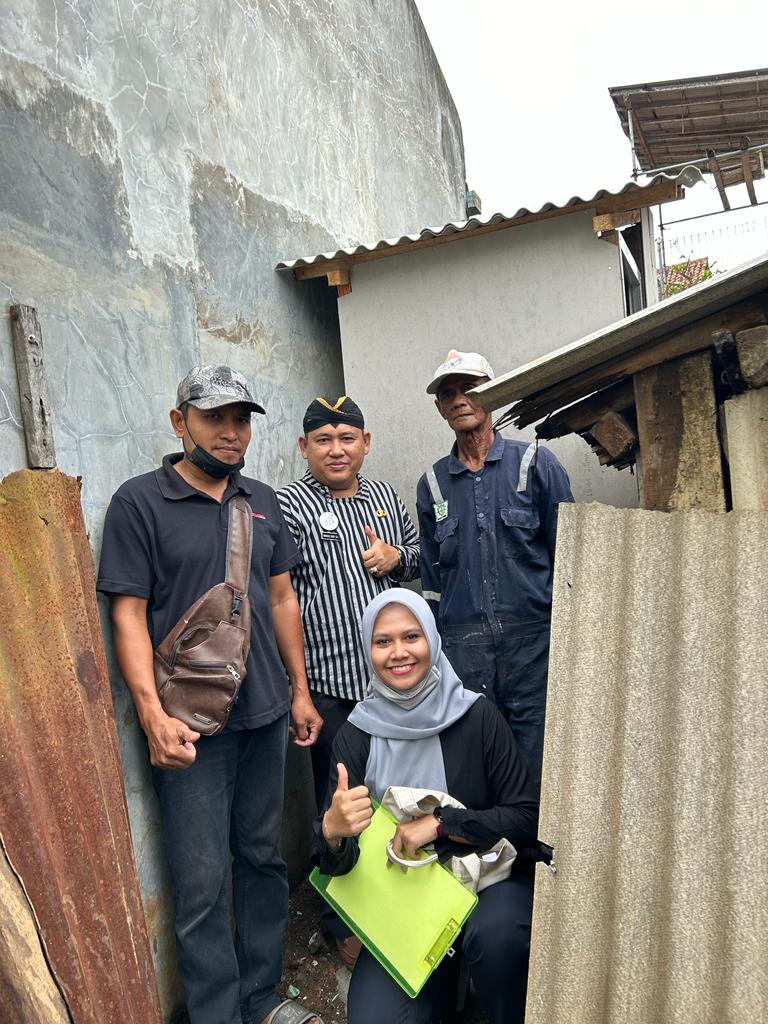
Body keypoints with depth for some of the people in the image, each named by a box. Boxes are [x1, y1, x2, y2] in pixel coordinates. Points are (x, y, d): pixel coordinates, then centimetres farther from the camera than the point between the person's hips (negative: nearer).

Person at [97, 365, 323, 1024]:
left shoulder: (262, 501, 9)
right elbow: (129, 614, -9)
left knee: (264, 859, 17)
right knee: (203, 882, 4)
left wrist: (300, 690, 10)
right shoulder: (139, 502, -6)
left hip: (266, 713, 5)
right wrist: (153, 713, -17)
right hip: (191, 724, -5)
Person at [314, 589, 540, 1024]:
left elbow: (527, 817, -11)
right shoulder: (357, 733, -7)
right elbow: (334, 865, -7)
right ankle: (440, 984, 17)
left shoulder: (478, 716, -12)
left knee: (495, 934, -32)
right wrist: (332, 831, -31)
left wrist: (440, 824, -21)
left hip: (490, 878, -1)